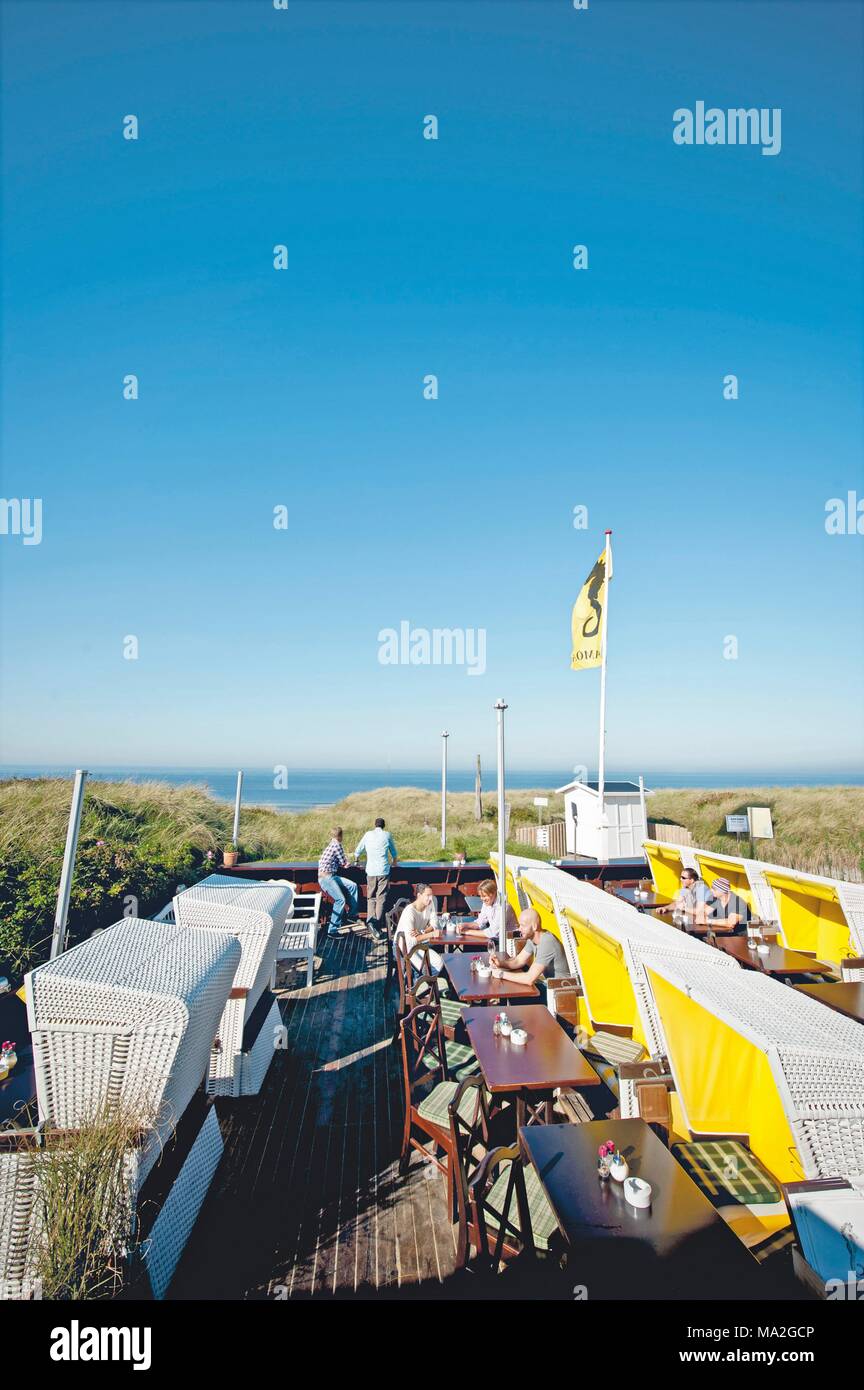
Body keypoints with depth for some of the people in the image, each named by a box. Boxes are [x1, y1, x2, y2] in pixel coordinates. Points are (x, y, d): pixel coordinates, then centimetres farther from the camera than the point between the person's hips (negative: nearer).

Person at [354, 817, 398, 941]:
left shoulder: (368, 834, 11)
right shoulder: (387, 835, 8)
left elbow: (358, 851, 21)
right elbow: (394, 852, 23)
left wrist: (356, 859, 42)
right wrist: (394, 862, 43)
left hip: (371, 871, 1)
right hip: (384, 871, -1)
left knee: (371, 897, 8)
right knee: (381, 898, 0)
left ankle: (370, 920, -13)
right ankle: (377, 923, -10)